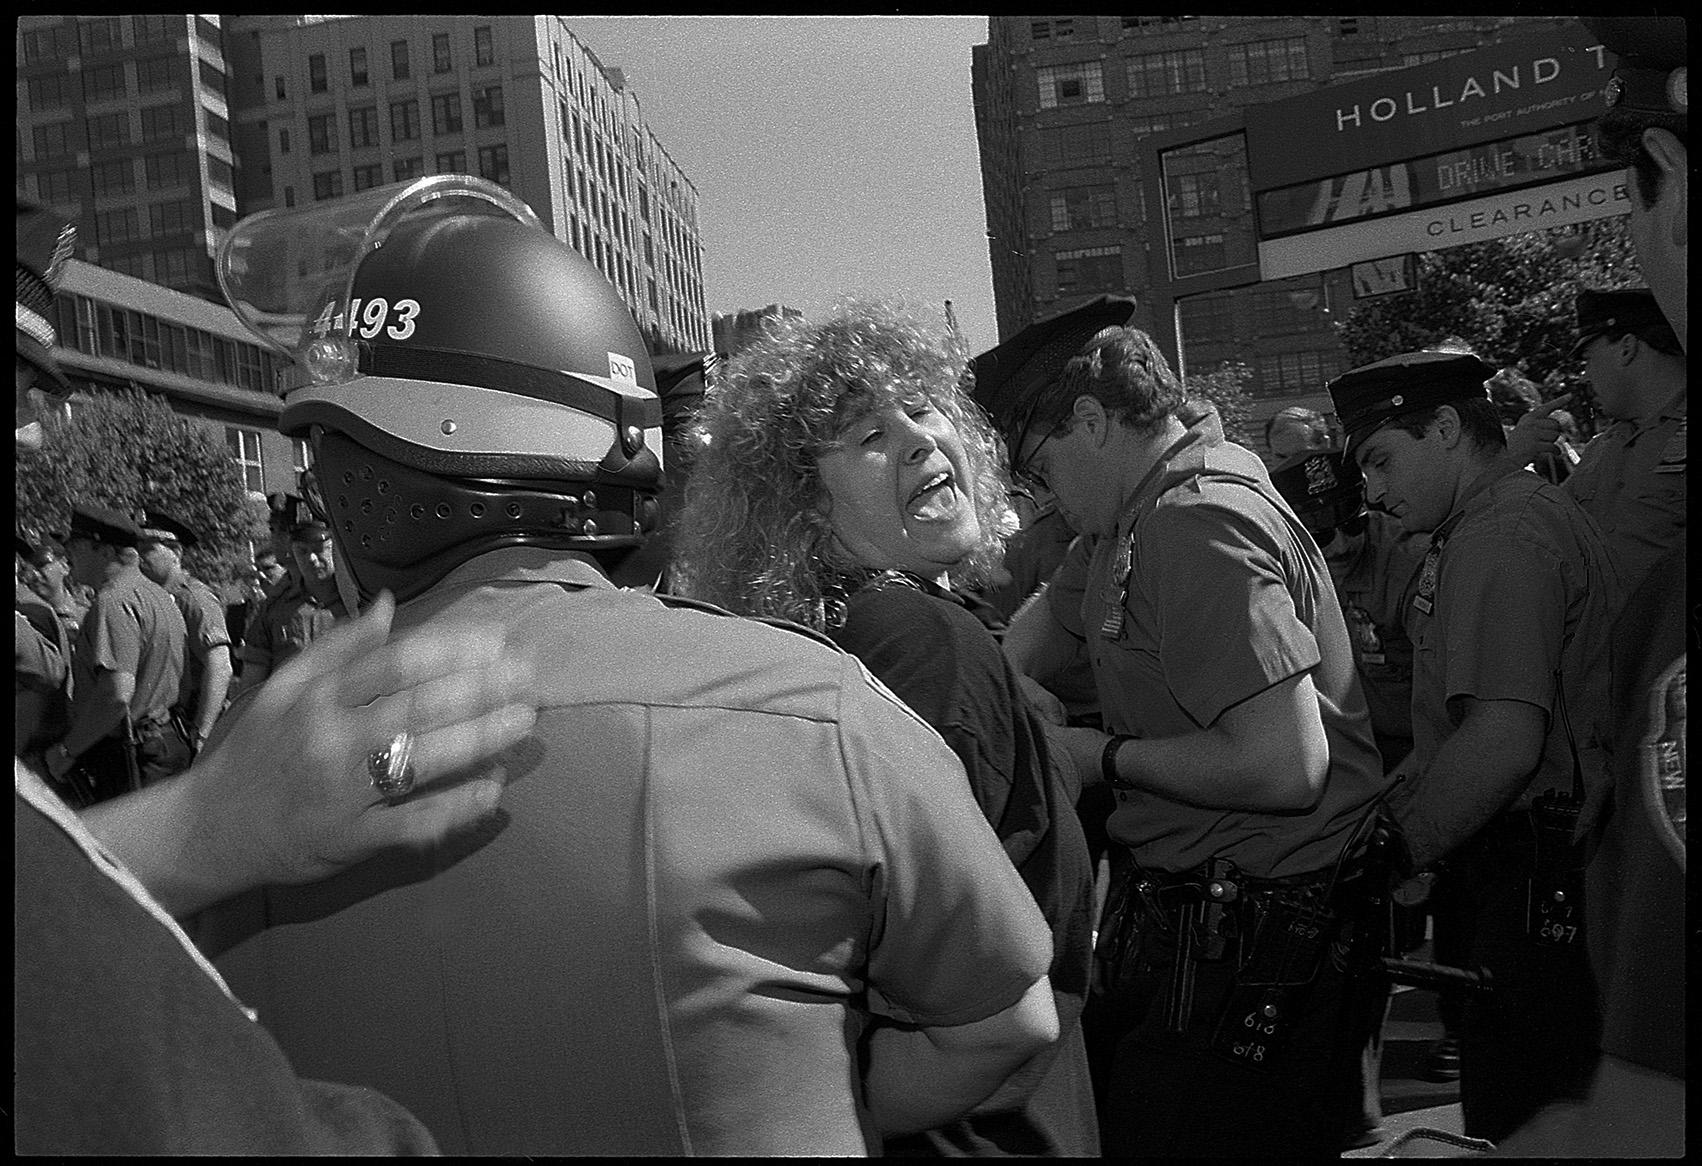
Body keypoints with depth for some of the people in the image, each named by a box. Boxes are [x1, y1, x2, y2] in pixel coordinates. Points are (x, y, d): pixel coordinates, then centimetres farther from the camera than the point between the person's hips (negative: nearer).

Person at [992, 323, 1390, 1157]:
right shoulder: (1141, 510, 9)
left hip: (1251, 951, -9)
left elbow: (1286, 767, -29)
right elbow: (1054, 616, 24)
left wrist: (1107, 757, -15)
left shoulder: (1197, 525, -22)